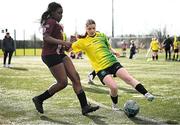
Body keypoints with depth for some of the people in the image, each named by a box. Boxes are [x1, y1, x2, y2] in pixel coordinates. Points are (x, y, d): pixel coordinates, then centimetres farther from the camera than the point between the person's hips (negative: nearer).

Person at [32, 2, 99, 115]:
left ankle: (85, 107, -1)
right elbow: (46, 38, -24)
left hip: (60, 54, 10)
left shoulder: (56, 24, 20)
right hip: (51, 55, -10)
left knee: (75, 77, 0)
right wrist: (63, 42, -26)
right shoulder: (50, 22, -10)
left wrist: (64, 46, 13)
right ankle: (39, 99, 9)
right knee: (63, 82, -7)